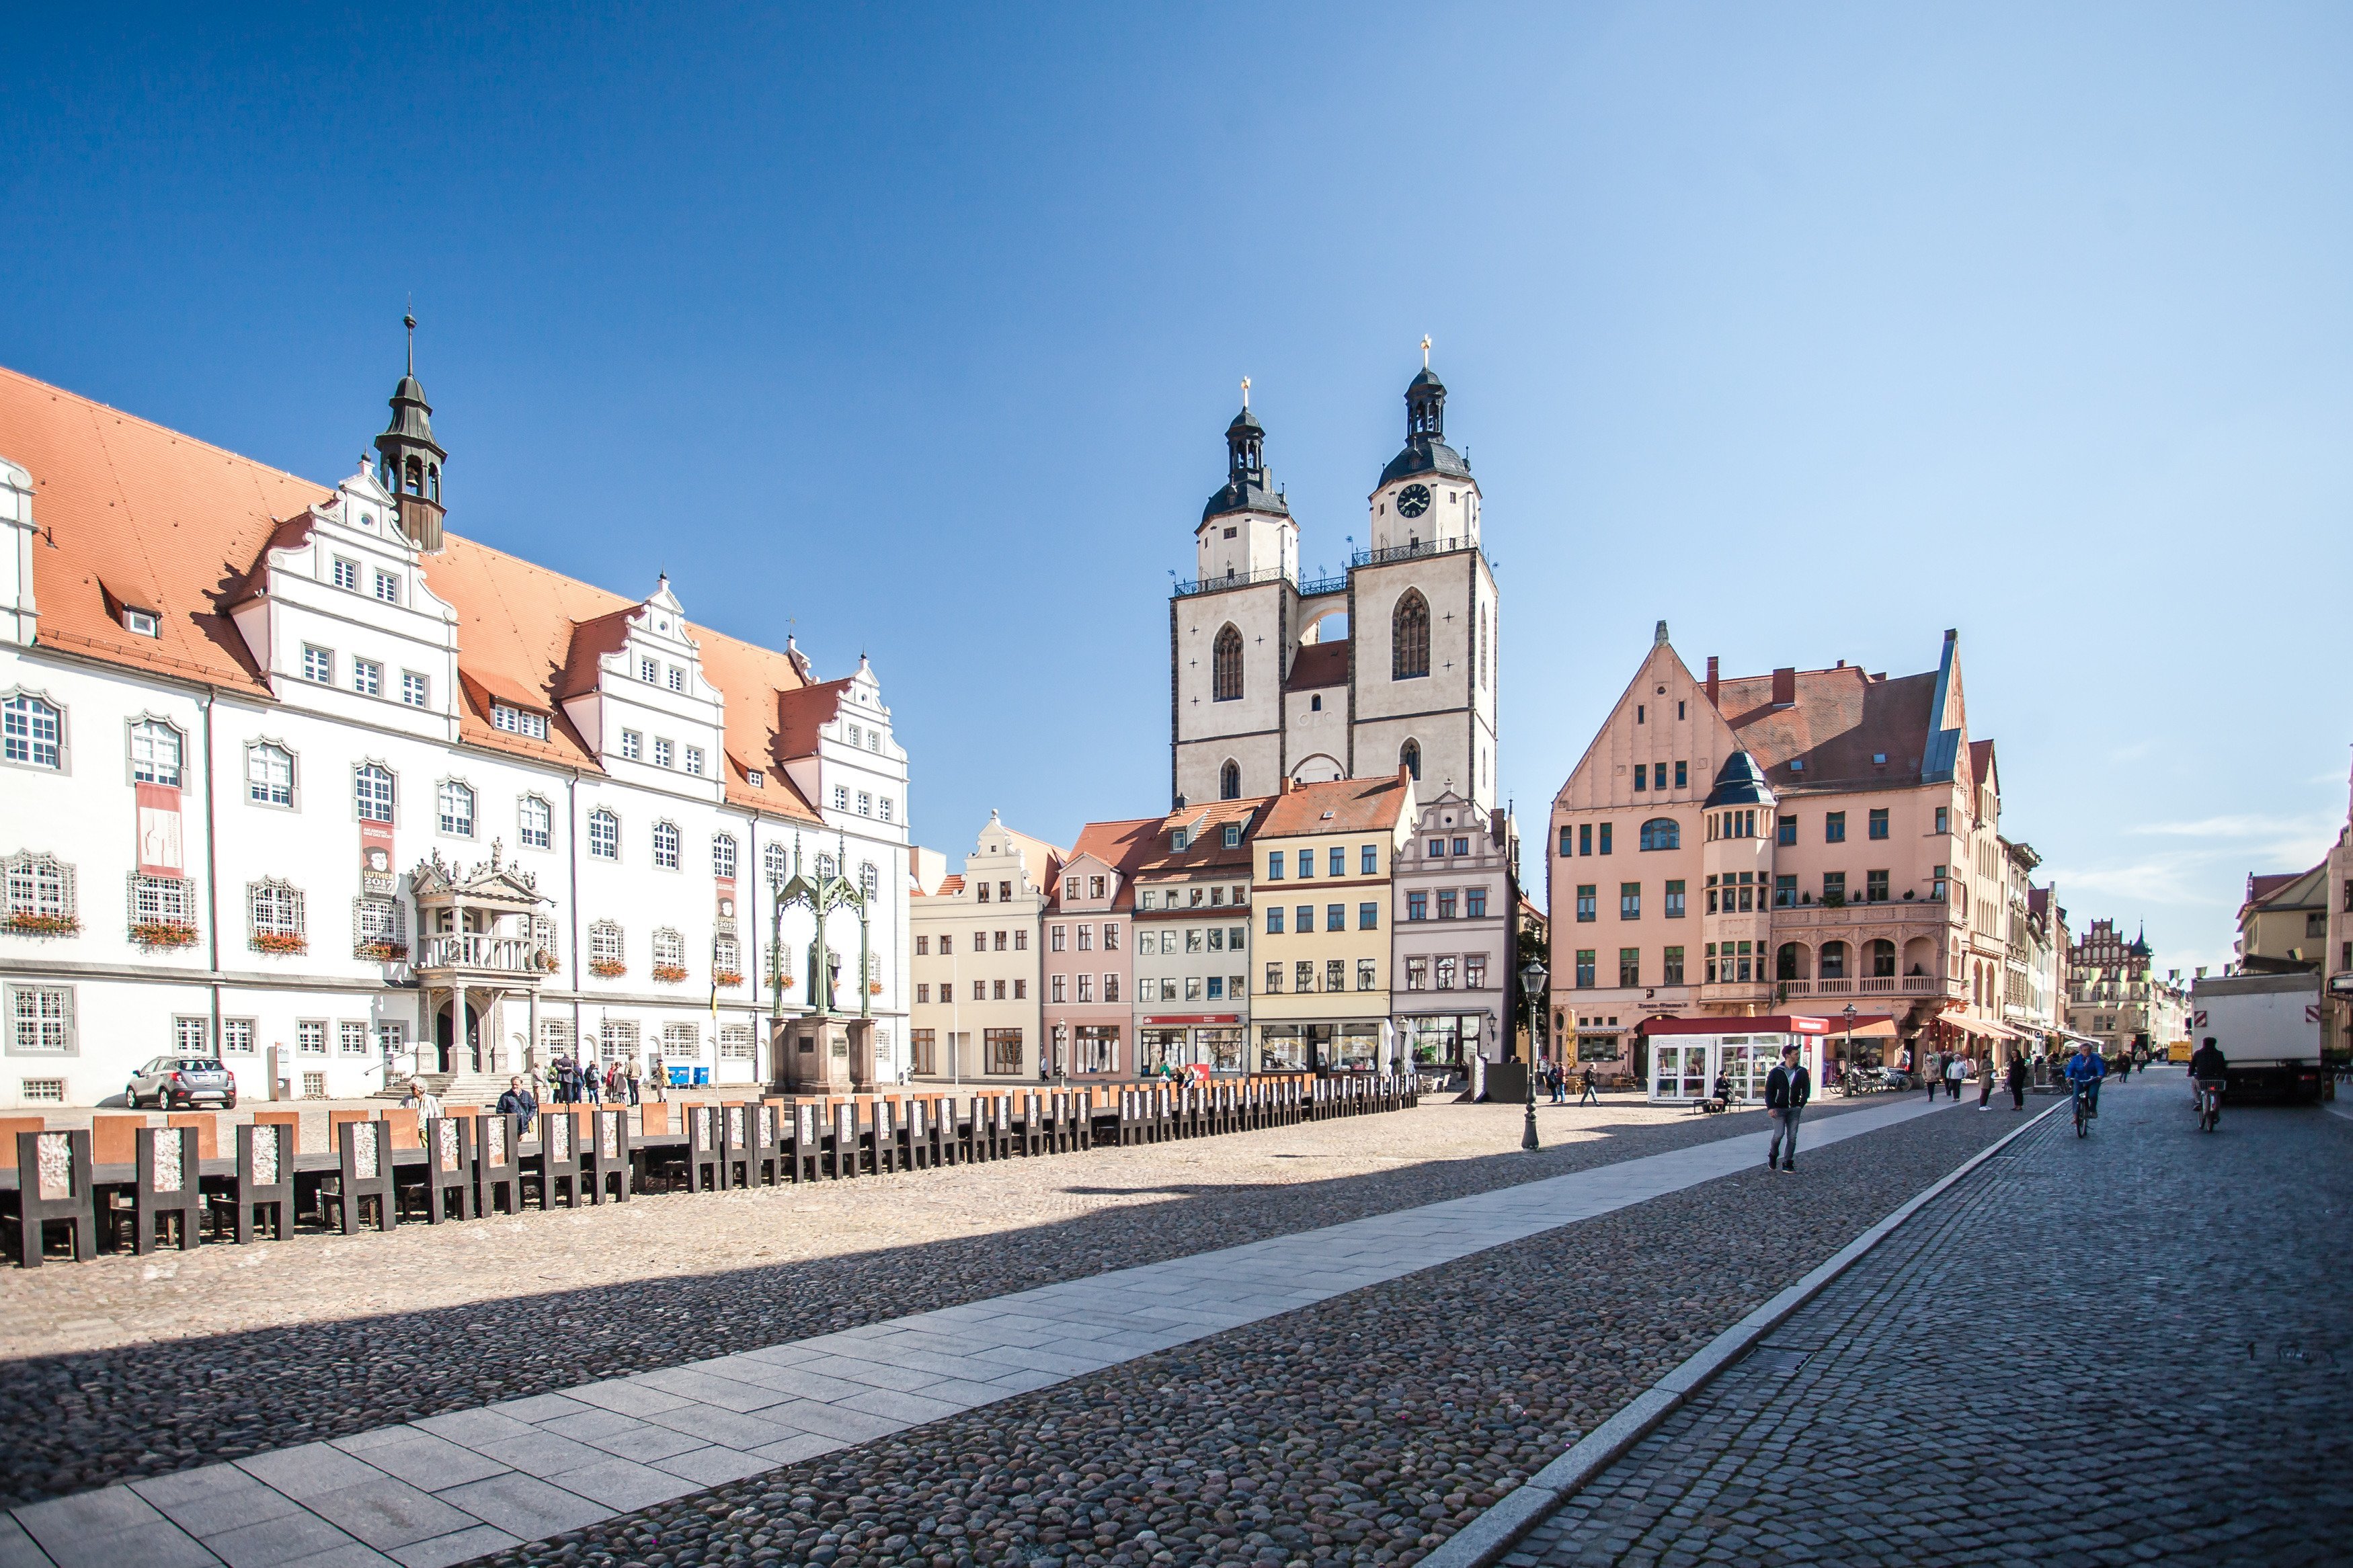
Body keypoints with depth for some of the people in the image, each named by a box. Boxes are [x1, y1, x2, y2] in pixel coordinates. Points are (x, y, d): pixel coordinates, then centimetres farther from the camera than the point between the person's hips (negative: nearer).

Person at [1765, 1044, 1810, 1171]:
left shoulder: (1802, 1072, 5)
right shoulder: (1776, 1072, -2)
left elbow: (1806, 1090, 10)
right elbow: (1768, 1091, -1)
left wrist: (1801, 1105, -2)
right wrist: (1770, 1107, -11)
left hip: (1794, 1109, 3)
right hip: (1779, 1108, -3)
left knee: (1792, 1137, 0)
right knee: (1779, 1134, -12)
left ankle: (1788, 1163, 10)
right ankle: (1773, 1155, 13)